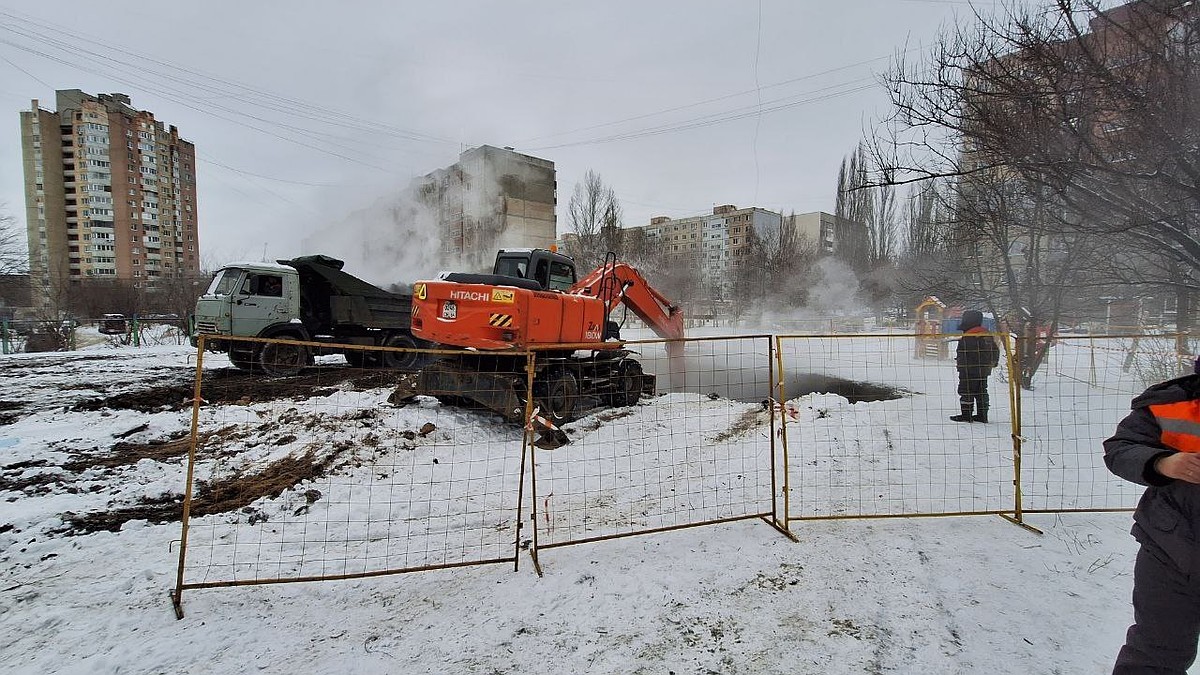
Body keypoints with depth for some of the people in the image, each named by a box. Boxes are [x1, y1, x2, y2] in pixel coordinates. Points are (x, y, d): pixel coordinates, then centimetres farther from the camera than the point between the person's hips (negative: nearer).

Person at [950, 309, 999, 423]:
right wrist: (992, 363, 29)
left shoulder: (968, 337, -18)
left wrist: (960, 365, -13)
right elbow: (995, 350, 19)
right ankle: (982, 415, 18)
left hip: (970, 371, -9)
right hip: (984, 371, 9)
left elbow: (963, 355, -22)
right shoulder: (988, 335, 12)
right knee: (981, 392, 14)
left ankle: (966, 415, 0)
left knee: (967, 392, -2)